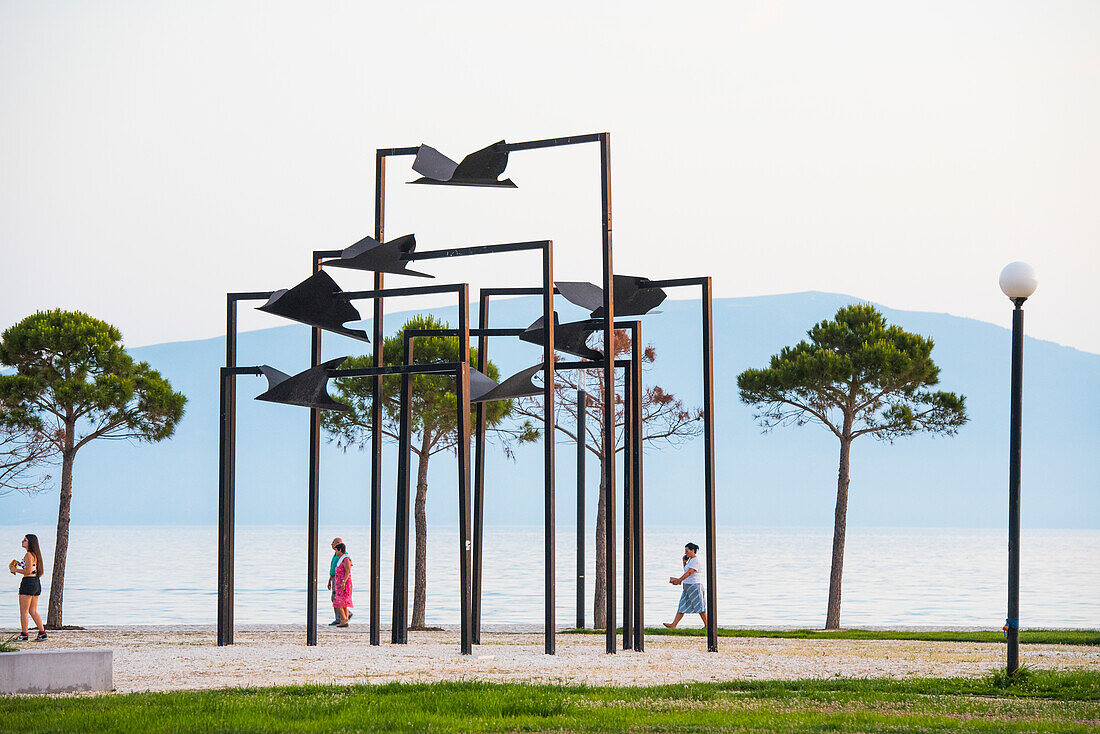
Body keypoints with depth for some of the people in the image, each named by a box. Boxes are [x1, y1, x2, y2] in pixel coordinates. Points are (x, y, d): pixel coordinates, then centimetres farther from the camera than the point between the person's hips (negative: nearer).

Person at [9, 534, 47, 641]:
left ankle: (24, 635, 2)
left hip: (28, 582, -9)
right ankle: (42, 632, 7)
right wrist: (20, 566, 18)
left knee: (24, 611, -1)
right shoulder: (35, 555, 14)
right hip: (36, 583, 9)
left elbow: (28, 571, -21)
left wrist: (16, 570, -8)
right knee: (33, 611, 12)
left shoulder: (28, 555, -14)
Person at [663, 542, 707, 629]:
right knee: (682, 606, 4)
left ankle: (706, 625, 4)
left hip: (695, 586, -10)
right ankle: (673, 625, 1)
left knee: (699, 607, -4)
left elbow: (689, 572, -25)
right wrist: (684, 562, 9)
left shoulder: (697, 561, -15)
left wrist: (679, 580, -30)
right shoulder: (690, 560, 15)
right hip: (687, 587, 10)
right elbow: (686, 572, 25)